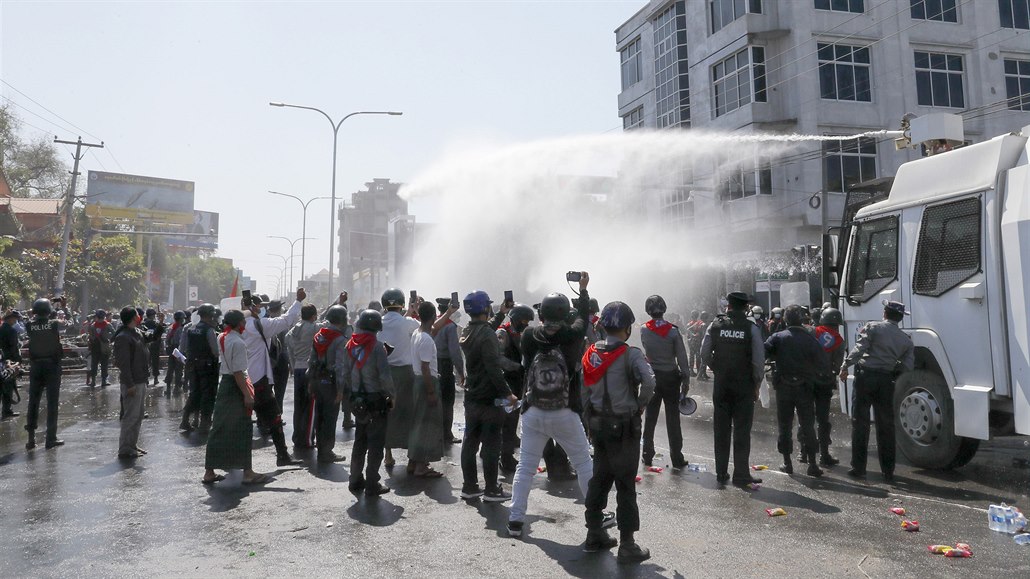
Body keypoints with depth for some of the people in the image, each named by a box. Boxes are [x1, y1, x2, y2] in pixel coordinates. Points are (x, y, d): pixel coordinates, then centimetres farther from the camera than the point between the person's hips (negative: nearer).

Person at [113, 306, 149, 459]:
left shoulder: (138, 332, 11)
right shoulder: (123, 337, -17)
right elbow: (124, 363, -21)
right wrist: (130, 384, -22)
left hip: (141, 381, 10)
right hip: (132, 383, -10)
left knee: (138, 416, 16)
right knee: (131, 416, -5)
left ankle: (133, 445, 27)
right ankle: (125, 450, 2)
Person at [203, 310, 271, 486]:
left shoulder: (221, 338, 8)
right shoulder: (238, 342, -18)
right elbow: (238, 372, -21)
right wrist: (247, 395, -19)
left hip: (224, 383, 8)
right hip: (236, 387, -8)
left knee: (219, 428, 12)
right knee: (242, 430, -1)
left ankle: (209, 472, 17)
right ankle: (247, 472, 6)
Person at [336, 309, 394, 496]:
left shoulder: (350, 345, 3)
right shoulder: (377, 346, -16)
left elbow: (344, 373, 6)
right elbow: (385, 375, -20)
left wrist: (351, 394, 15)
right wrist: (391, 395, -6)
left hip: (357, 400, 6)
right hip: (376, 400, -6)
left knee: (360, 441, 17)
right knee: (376, 443, 2)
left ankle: (356, 481, 24)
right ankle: (372, 485, 5)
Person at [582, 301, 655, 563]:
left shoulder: (591, 353, 4)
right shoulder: (630, 354, -16)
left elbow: (585, 389, 8)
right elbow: (649, 382, -30)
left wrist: (591, 416, 16)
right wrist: (640, 405, -12)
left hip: (598, 423, 6)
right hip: (624, 426, -6)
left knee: (599, 478, 16)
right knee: (626, 485, 1)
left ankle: (594, 535, 26)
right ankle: (627, 546, 8)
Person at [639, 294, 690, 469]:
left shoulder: (643, 330, -7)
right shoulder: (673, 331, -13)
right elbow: (682, 358, -12)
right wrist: (686, 380, -5)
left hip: (651, 377, 2)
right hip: (671, 377, -2)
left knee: (650, 418, 12)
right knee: (673, 419, 4)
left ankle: (647, 456, 18)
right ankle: (677, 458, 7)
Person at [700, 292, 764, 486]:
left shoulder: (715, 326, -2)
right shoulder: (751, 328, -8)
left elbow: (705, 356, -2)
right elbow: (759, 361, -9)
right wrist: (756, 384, 2)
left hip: (721, 385, 2)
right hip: (744, 385, -2)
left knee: (721, 430, 10)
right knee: (742, 431, 4)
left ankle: (721, 473, 17)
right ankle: (741, 475, 6)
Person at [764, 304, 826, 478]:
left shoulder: (778, 337, -5)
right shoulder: (810, 339, -6)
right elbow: (823, 364, -5)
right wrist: (813, 374, 13)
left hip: (783, 387, 0)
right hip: (805, 387, 0)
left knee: (784, 426, 11)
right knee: (807, 426, 9)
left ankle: (787, 463, 14)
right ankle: (812, 464, 9)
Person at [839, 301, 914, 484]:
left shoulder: (873, 327, -2)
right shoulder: (906, 339, 10)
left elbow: (859, 348, -14)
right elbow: (908, 367, 4)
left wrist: (845, 366, -12)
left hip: (866, 376, -3)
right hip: (886, 381, 3)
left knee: (860, 422, 3)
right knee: (886, 426, 11)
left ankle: (858, 468, 4)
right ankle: (888, 471, 15)